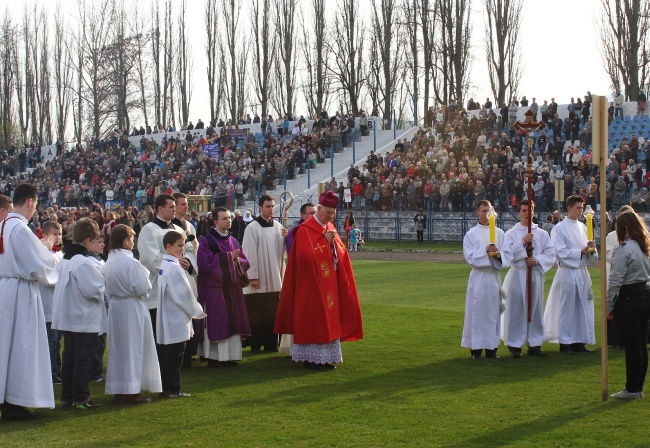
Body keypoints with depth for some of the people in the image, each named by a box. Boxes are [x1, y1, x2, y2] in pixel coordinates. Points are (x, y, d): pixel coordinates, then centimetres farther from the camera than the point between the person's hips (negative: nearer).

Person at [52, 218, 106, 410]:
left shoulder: (65, 260, 10)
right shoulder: (84, 263, -20)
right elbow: (95, 290, -24)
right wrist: (104, 287, -3)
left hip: (68, 318, 9)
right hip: (85, 319, -9)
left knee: (69, 356, 14)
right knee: (83, 358, -3)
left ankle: (67, 396, 19)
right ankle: (80, 398, 1)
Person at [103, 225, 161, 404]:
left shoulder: (108, 263, 4)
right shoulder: (130, 262, -19)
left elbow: (107, 288, 10)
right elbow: (142, 288, -19)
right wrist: (146, 281, 0)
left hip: (115, 307, 7)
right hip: (131, 309, -7)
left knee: (119, 348, 14)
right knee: (133, 348, 0)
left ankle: (119, 390, 20)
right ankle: (132, 391, 1)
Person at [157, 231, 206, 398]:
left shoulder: (164, 265, 11)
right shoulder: (174, 267, -18)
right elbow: (184, 295, -16)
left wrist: (195, 310, 17)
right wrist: (198, 312, -2)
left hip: (167, 320, 9)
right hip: (177, 320, -9)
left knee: (166, 354, 13)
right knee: (175, 356, -2)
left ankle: (166, 388, 19)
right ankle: (172, 389, 3)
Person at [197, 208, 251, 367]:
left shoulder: (233, 240, 14)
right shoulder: (207, 241, -6)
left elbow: (245, 261, 15)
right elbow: (206, 262, -18)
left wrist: (238, 260, -9)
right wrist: (228, 257, -15)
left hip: (232, 287, 7)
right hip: (214, 288, -7)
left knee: (233, 322, 5)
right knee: (215, 323, -5)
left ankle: (229, 356, 11)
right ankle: (213, 357, 1)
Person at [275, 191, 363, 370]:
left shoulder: (330, 228, 13)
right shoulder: (305, 230, -12)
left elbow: (341, 253, 11)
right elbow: (306, 255, -21)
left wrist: (334, 242, -9)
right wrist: (325, 242, -19)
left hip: (330, 284, 8)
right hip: (312, 284, -8)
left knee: (328, 319, 9)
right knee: (313, 320, -4)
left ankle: (326, 357, 16)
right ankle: (312, 358, 2)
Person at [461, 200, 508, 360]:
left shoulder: (500, 233, 8)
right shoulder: (471, 234, 1)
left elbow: (506, 256, 4)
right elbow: (470, 257, -6)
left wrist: (498, 255, -18)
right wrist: (485, 251, -21)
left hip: (495, 276, 3)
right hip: (478, 276, -3)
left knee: (493, 310, 5)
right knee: (477, 311, -3)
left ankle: (491, 348, 11)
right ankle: (476, 349, 3)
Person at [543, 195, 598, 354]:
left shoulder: (583, 227, 12)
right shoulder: (559, 228, -5)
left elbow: (588, 250, 14)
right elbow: (561, 252, -12)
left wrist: (591, 250, -8)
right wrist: (581, 252, -16)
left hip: (582, 273, 6)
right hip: (567, 273, -6)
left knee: (583, 308, 6)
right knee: (567, 309, -2)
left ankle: (579, 342, 14)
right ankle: (565, 343, 5)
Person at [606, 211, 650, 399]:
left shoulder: (623, 249, -16)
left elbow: (615, 280, -16)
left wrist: (609, 306, -8)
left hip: (629, 298, -8)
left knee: (631, 347, -1)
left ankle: (632, 389, 6)